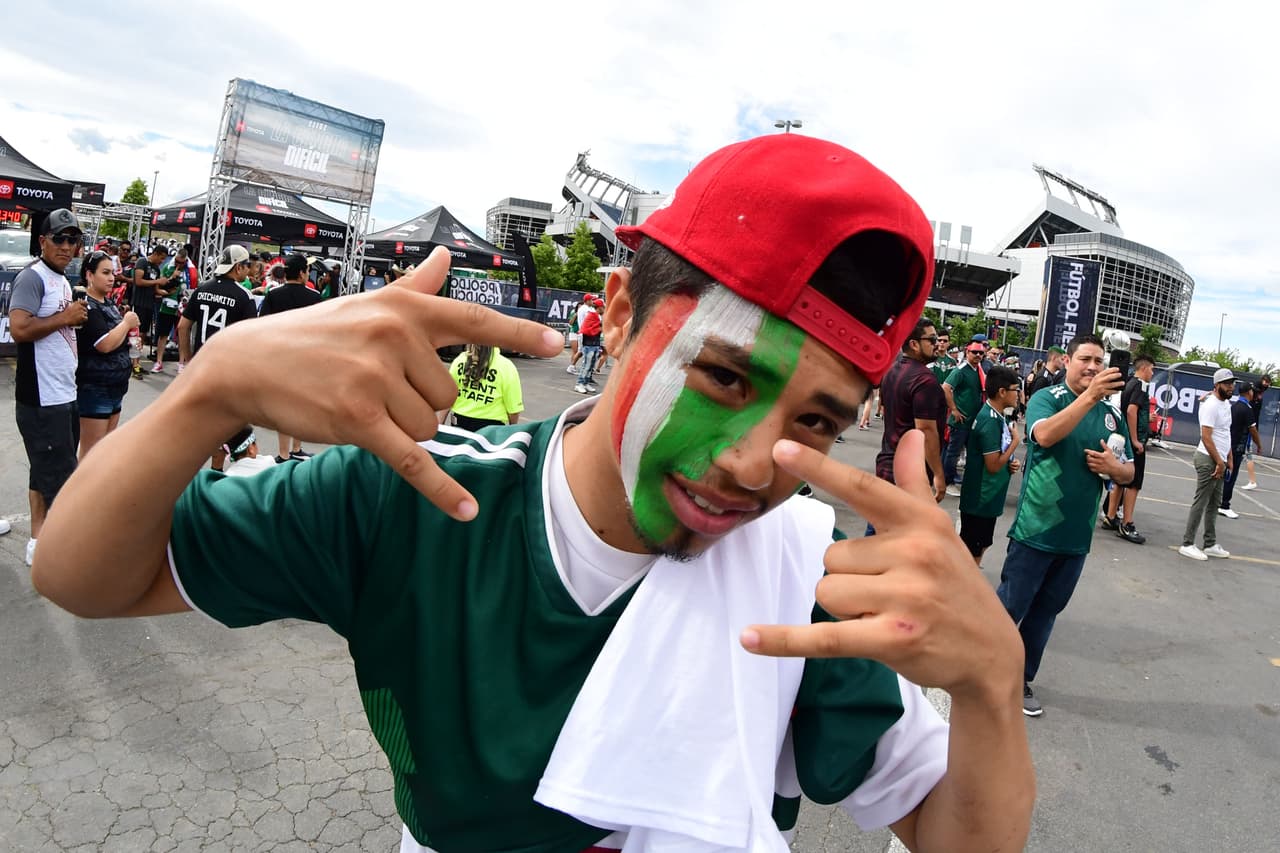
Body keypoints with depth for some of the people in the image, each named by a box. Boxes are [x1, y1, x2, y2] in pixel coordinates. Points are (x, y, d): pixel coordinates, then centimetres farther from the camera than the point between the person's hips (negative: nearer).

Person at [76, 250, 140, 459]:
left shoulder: (108, 304, 13)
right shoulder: (87, 306, -14)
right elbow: (105, 344, -23)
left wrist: (129, 335, 5)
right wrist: (127, 322, -9)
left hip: (115, 386, 9)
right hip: (93, 387, -9)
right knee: (92, 450, -4)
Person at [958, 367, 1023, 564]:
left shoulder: (998, 416, 7)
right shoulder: (990, 421, -23)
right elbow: (993, 465, -22)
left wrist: (1010, 463, -1)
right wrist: (1016, 441, -13)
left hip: (988, 498, 10)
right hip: (980, 500, -10)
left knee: (981, 545, 22)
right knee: (971, 549, 3)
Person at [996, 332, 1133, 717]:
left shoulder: (1112, 414, 7)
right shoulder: (1047, 397, -9)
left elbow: (1128, 472, 14)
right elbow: (1044, 434, -31)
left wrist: (1113, 466, -9)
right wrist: (1089, 397, -40)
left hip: (1077, 536, 6)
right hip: (1036, 529, -5)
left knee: (1044, 612, 16)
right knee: (1008, 608, 2)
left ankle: (1021, 679, 31)